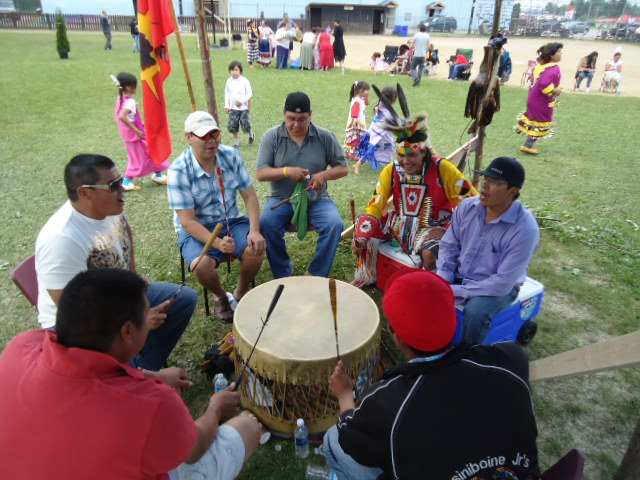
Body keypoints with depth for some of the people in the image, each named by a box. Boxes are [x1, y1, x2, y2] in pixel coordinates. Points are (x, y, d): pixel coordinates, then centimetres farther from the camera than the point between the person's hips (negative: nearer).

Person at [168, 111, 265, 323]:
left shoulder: (231, 156, -6)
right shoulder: (179, 170, -18)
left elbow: (249, 195, -3)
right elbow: (187, 220, -19)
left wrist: (254, 230, -18)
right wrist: (217, 243, -32)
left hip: (231, 221, 3)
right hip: (196, 229, -3)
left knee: (256, 249, -24)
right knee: (203, 265, -31)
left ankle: (240, 294, 7)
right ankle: (222, 298, 5)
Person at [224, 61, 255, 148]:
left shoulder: (244, 81, -8)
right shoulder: (229, 81, 3)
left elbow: (249, 93, -7)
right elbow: (227, 94, 10)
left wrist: (241, 101, -17)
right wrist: (227, 105, 2)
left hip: (244, 108, -3)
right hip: (233, 108, 3)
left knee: (246, 125, -2)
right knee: (233, 126, 3)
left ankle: (251, 135, 32)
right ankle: (236, 143, 19)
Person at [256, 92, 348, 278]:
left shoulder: (325, 137, 0)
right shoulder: (272, 137, -2)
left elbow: (343, 168, 5)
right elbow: (260, 173, -5)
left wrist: (323, 175, -17)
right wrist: (287, 171, -23)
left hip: (317, 199, 1)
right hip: (282, 199, 0)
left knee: (335, 225, -27)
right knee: (266, 223, -29)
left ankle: (316, 275, -10)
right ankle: (283, 275, -10)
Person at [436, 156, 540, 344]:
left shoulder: (525, 229, -26)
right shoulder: (468, 206, -10)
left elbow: (503, 282, -27)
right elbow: (448, 245, 0)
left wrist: (456, 291, -28)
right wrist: (443, 280, -15)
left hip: (498, 288, -4)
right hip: (459, 275, 5)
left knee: (476, 310, -35)